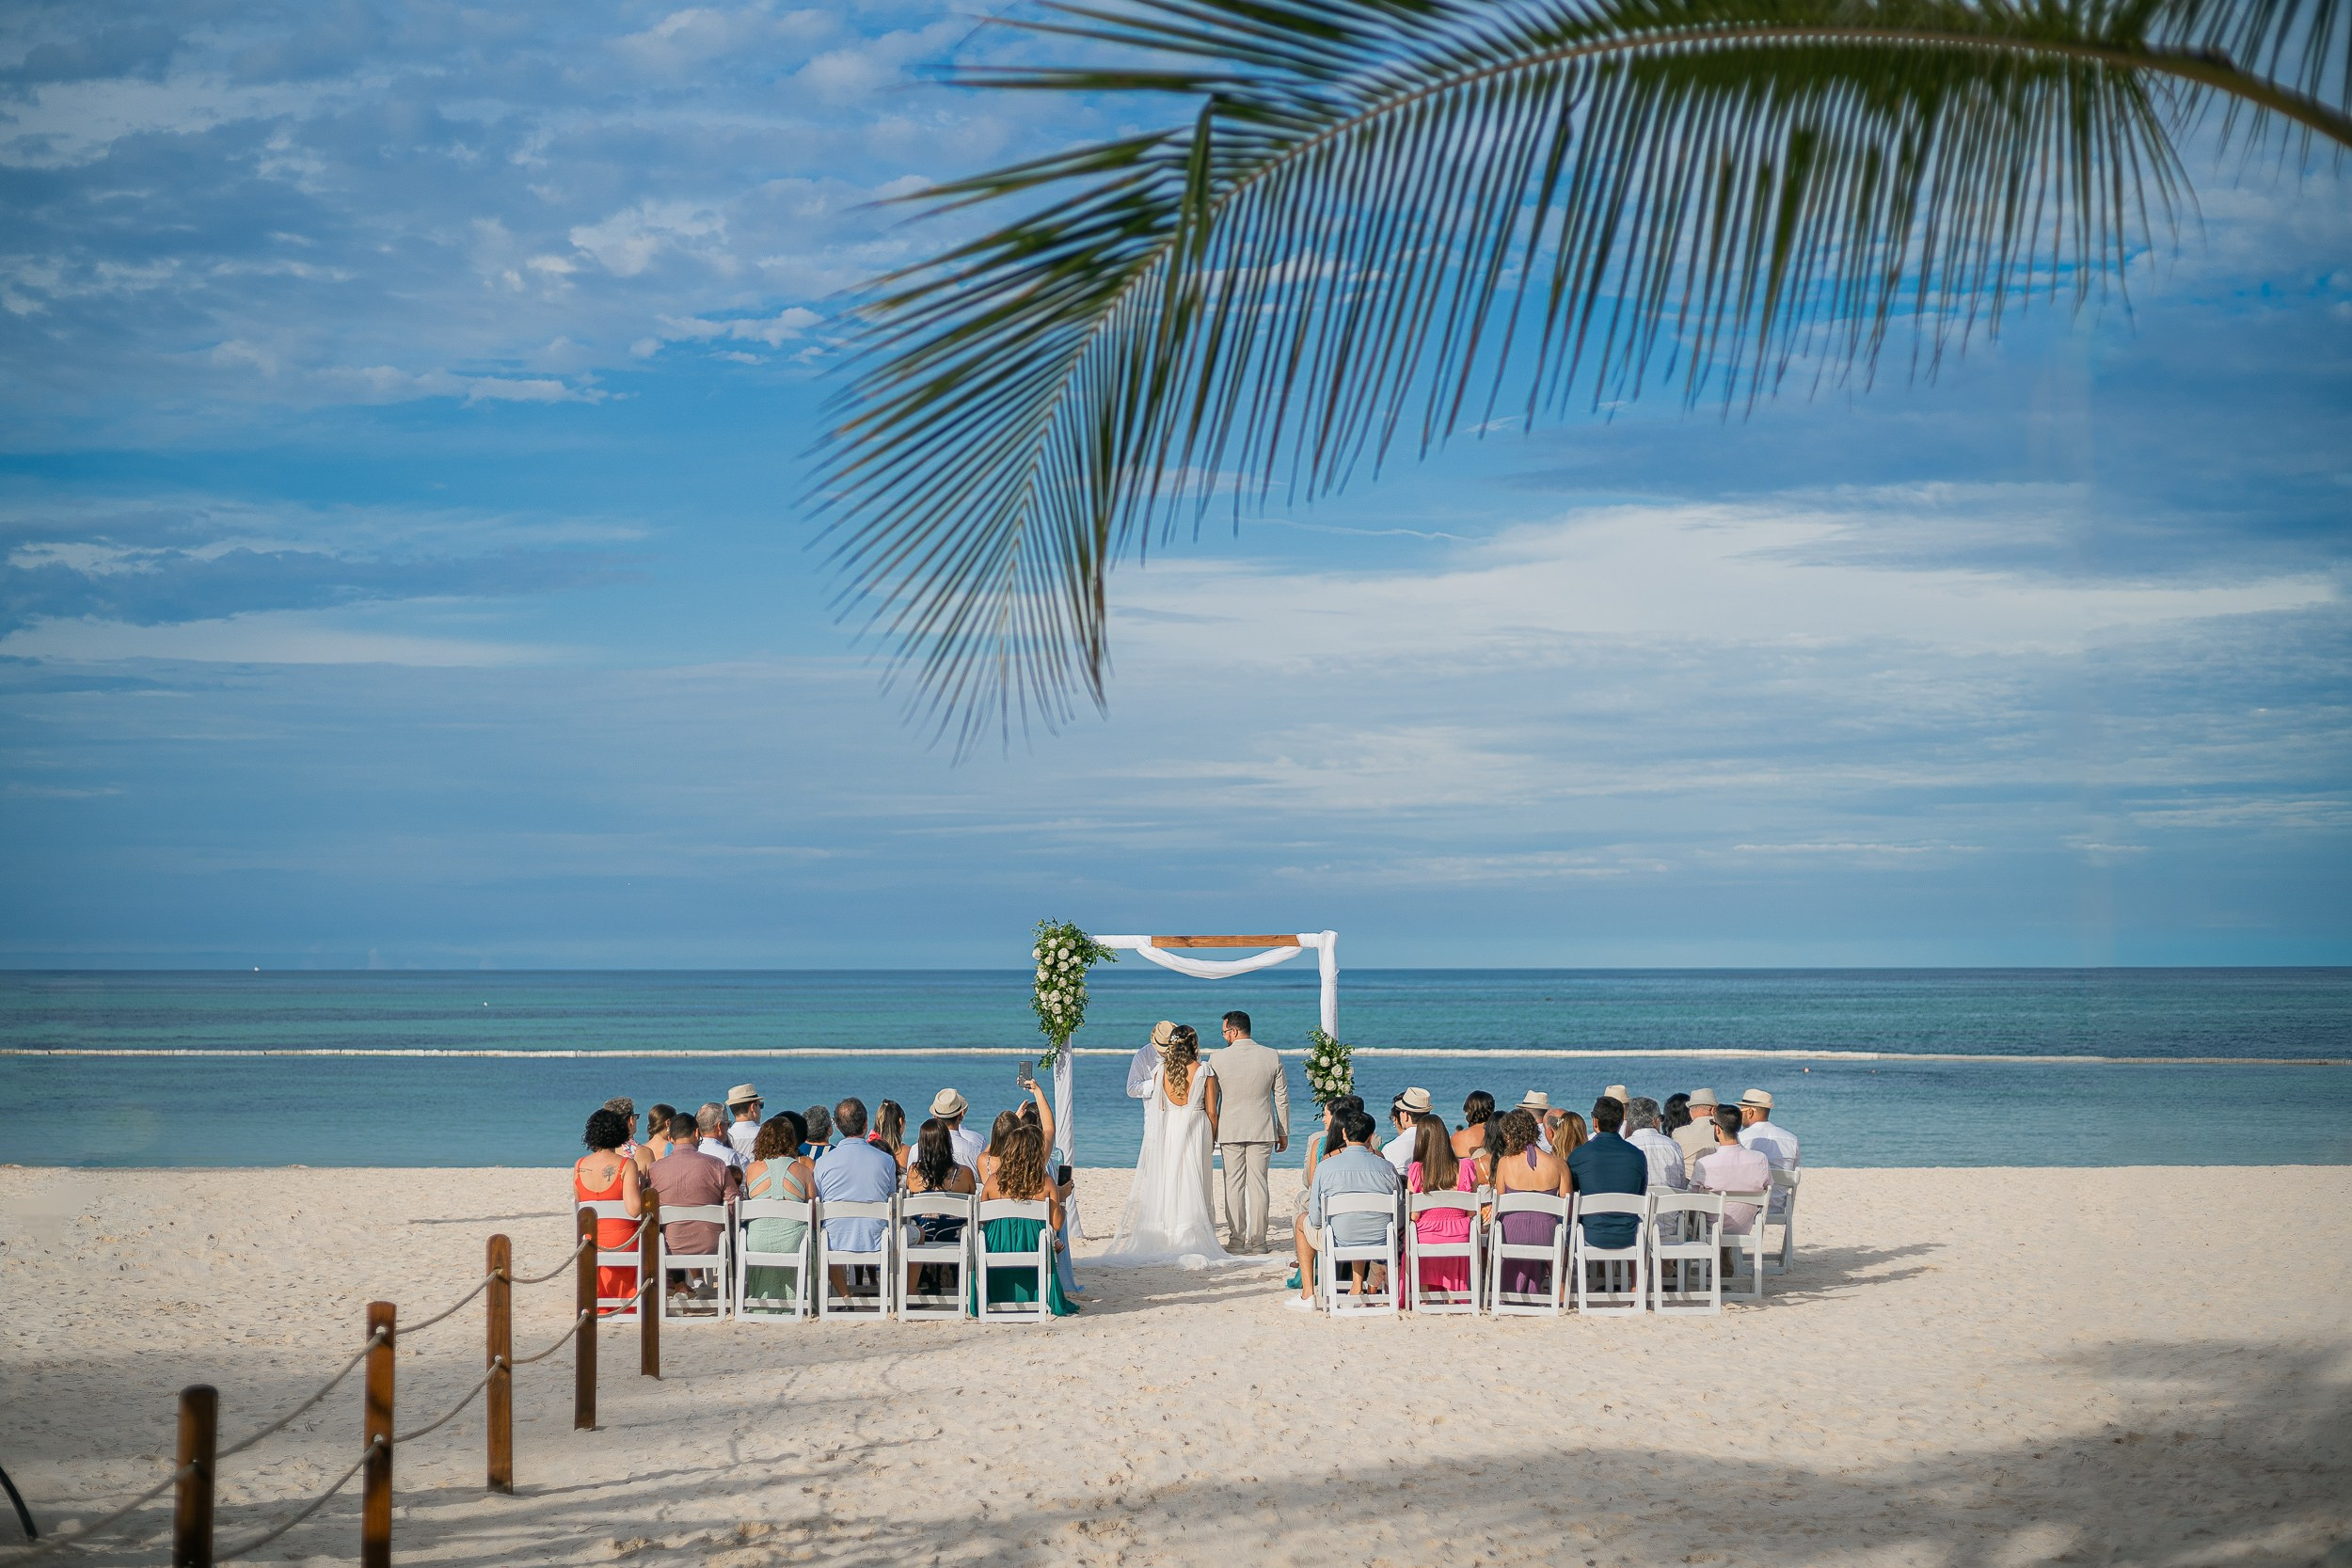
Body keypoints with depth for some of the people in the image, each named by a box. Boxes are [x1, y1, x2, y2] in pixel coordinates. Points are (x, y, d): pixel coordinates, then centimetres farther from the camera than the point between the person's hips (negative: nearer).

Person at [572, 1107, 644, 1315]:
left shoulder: (579, 1165, 1)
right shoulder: (626, 1165, -14)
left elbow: (577, 1205, 12)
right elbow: (634, 1210, -20)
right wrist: (642, 1192, 1)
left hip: (590, 1242, 4)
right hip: (621, 1241, -4)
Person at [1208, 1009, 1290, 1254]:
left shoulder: (1218, 1059, -5)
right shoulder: (1273, 1057, 0)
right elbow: (1282, 1099, 3)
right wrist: (1283, 1133, 11)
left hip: (1229, 1131, -1)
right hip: (1262, 1131, 1)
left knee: (1234, 1185, 3)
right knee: (1258, 1184, 4)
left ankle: (1236, 1241, 3)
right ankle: (1258, 1241, 4)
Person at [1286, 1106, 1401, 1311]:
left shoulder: (1325, 1165, -10)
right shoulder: (1386, 1167, -6)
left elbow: (1316, 1219, -5)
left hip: (1340, 1242, -2)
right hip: (1382, 1244, 2)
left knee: (1301, 1221, 29)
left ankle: (1307, 1295, 27)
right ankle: (1358, 1288, 40)